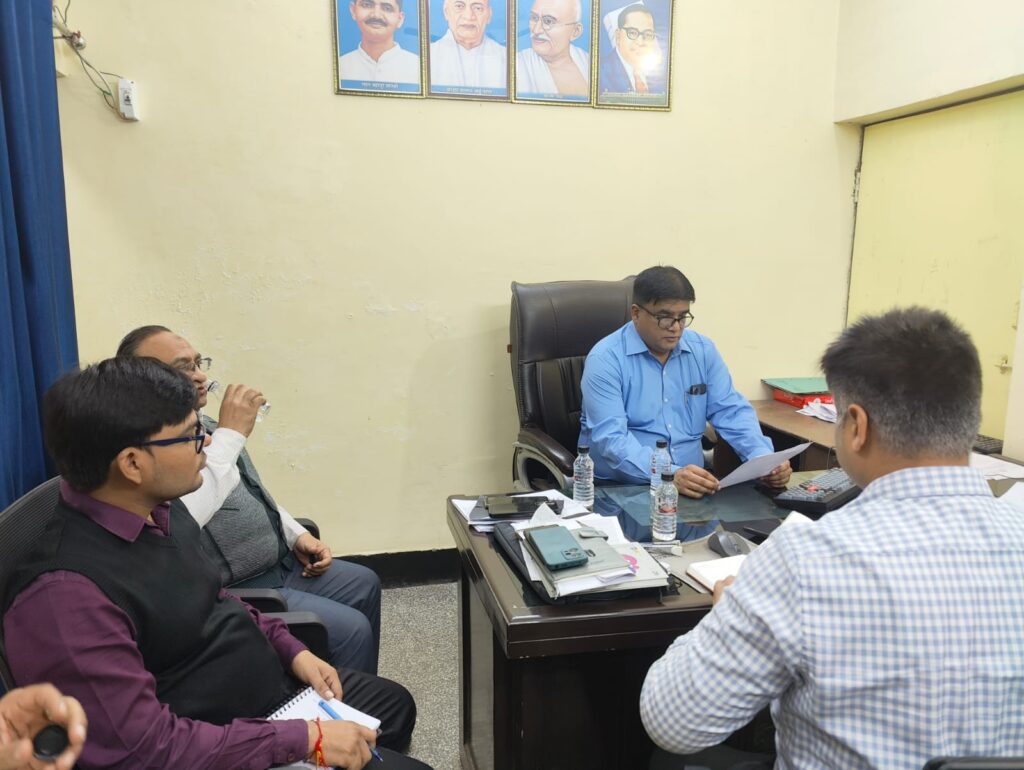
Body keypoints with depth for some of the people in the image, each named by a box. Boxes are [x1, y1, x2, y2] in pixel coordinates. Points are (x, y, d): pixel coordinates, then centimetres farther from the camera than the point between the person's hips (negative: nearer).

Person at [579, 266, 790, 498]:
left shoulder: (702, 350, 6)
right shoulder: (605, 359, -11)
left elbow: (732, 411, 8)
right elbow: (610, 438, -21)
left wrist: (765, 459, -11)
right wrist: (670, 476, -34)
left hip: (691, 486, 4)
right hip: (617, 488, -4)